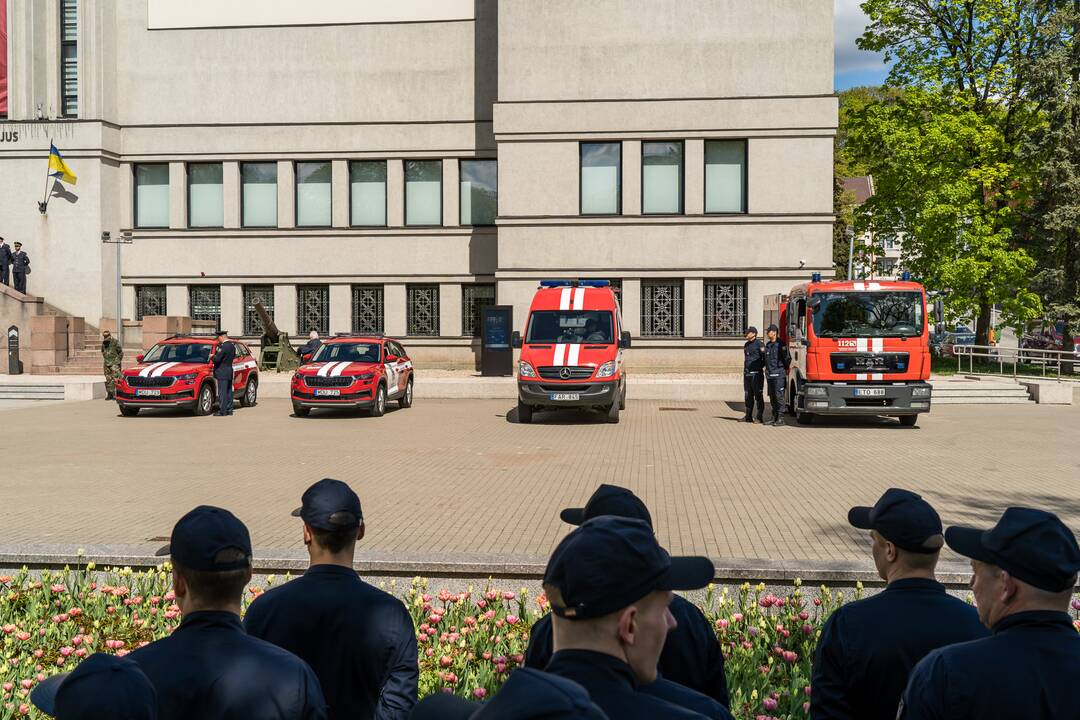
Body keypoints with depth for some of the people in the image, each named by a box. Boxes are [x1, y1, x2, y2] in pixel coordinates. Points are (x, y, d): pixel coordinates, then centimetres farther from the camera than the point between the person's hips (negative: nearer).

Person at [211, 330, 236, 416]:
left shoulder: (223, 347, -18)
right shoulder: (232, 346, 9)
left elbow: (217, 359, -22)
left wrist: (212, 357, -1)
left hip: (222, 373, -9)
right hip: (230, 371, 9)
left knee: (222, 392, -6)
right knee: (228, 392, 14)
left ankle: (222, 411, -6)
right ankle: (229, 409, 18)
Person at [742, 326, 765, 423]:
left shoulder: (759, 344, -7)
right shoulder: (746, 345, 16)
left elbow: (765, 358, -9)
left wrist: (760, 366, -5)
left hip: (756, 374, -8)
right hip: (747, 374, 8)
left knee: (758, 395, -4)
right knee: (748, 396, 10)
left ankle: (759, 417, -1)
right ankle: (748, 417, 16)